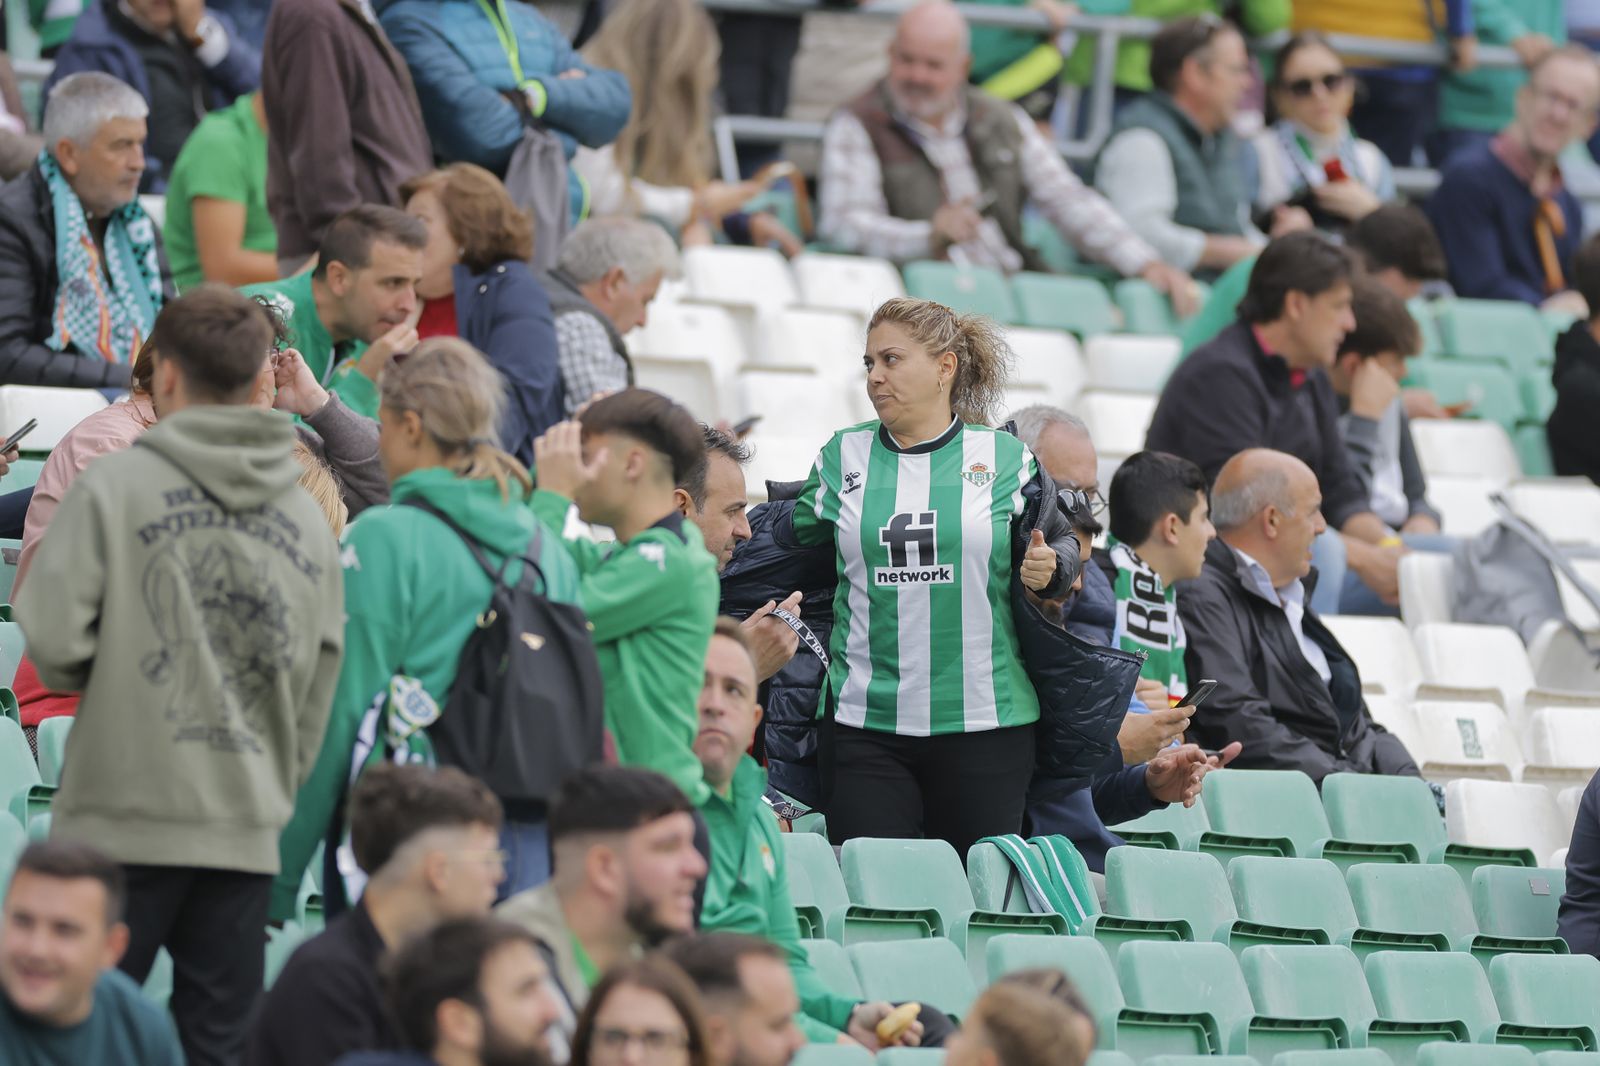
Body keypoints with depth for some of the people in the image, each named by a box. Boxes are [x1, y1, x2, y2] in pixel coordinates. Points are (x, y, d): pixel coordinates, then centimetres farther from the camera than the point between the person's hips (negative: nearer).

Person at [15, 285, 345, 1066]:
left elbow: (53, 640, -11)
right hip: (248, 827, 4)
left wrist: (89, 680, 11)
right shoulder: (305, 515, 9)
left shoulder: (115, 488, -6)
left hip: (124, 820, -4)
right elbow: (320, 675, 12)